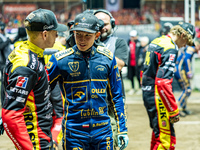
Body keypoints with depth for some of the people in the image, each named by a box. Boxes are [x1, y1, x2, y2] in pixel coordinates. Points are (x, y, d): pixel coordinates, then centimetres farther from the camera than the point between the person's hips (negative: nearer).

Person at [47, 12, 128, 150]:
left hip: (102, 130, 2)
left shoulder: (107, 57, 3)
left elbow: (116, 95, 10)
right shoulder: (60, 59, -5)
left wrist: (122, 129, 8)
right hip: (74, 131, -2)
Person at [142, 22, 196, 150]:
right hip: (157, 96, -10)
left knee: (158, 132, 22)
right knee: (167, 139, -10)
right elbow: (163, 83, -24)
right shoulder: (170, 49, -17)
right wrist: (174, 111, -21)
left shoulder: (156, 42, 14)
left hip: (147, 94, 10)